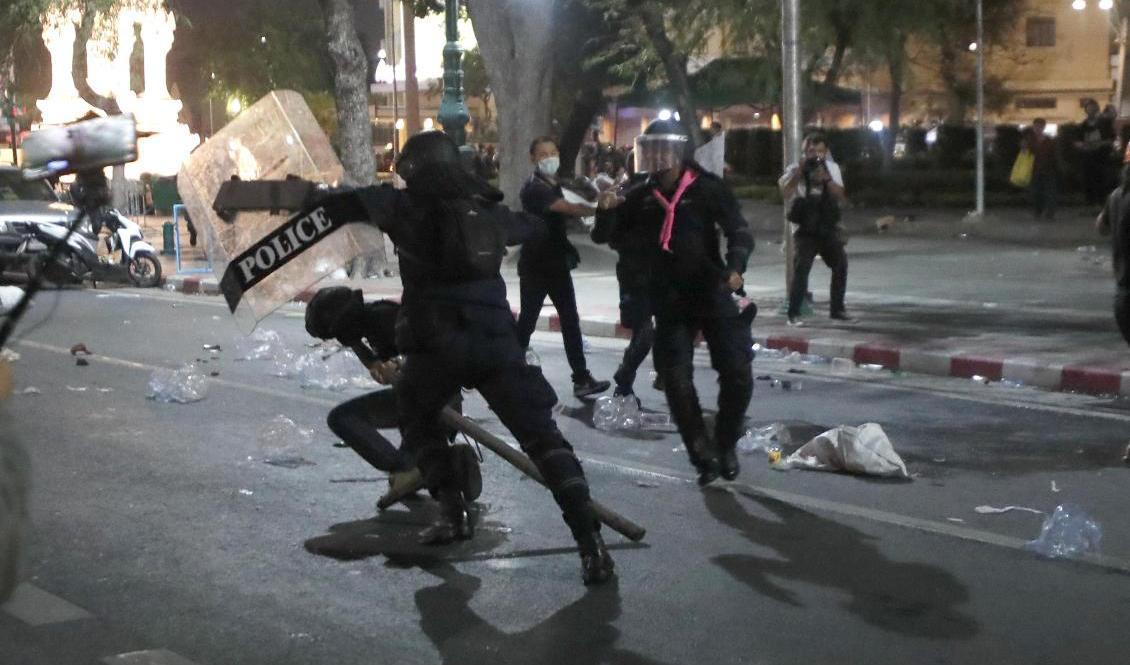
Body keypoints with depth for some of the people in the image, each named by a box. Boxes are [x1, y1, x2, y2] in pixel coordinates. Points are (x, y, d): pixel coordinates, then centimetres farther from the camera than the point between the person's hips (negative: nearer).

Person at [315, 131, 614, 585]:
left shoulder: (408, 205, 3)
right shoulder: (485, 207, 15)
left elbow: (346, 203, 3)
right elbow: (530, 226, 34)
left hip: (437, 340, -2)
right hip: (495, 337, 3)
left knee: (416, 416, 26)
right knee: (540, 433, 0)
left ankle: (453, 513, 16)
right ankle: (590, 541, -13)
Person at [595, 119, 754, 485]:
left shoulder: (708, 190, -4)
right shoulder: (640, 198, 7)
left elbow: (738, 231, -10)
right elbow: (620, 240, 12)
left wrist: (735, 267, -29)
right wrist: (607, 213, -8)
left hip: (713, 293, -3)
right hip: (669, 302, 3)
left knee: (737, 373, -6)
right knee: (676, 381, -3)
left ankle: (726, 445, 17)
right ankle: (703, 454, 11)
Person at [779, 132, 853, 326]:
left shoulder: (832, 168, 10)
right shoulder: (795, 169, -1)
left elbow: (840, 196, -1)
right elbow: (785, 193, -16)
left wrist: (826, 178, -15)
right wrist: (800, 171, -19)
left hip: (828, 228, 4)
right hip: (806, 230, -4)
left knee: (840, 264, 3)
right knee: (801, 268, -14)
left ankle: (838, 309, 16)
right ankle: (794, 313, -12)